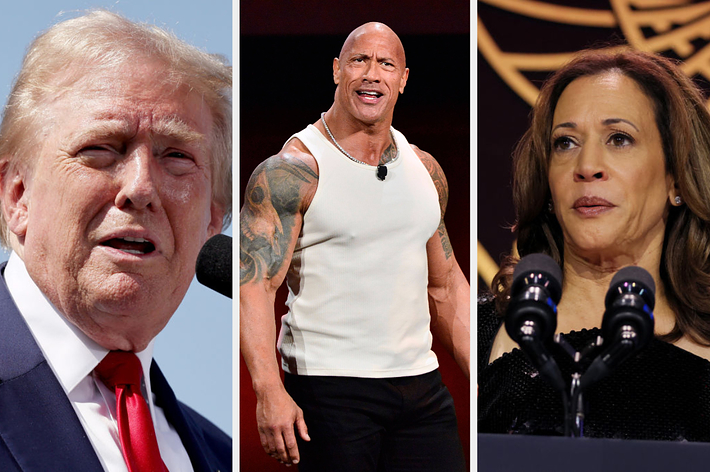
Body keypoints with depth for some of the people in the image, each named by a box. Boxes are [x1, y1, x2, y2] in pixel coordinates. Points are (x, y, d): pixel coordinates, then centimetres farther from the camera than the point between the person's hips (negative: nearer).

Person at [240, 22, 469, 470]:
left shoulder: (425, 170, 12)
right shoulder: (292, 170, -8)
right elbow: (254, 284, -15)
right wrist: (270, 391, -27)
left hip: (421, 383, 6)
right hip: (330, 385, -5)